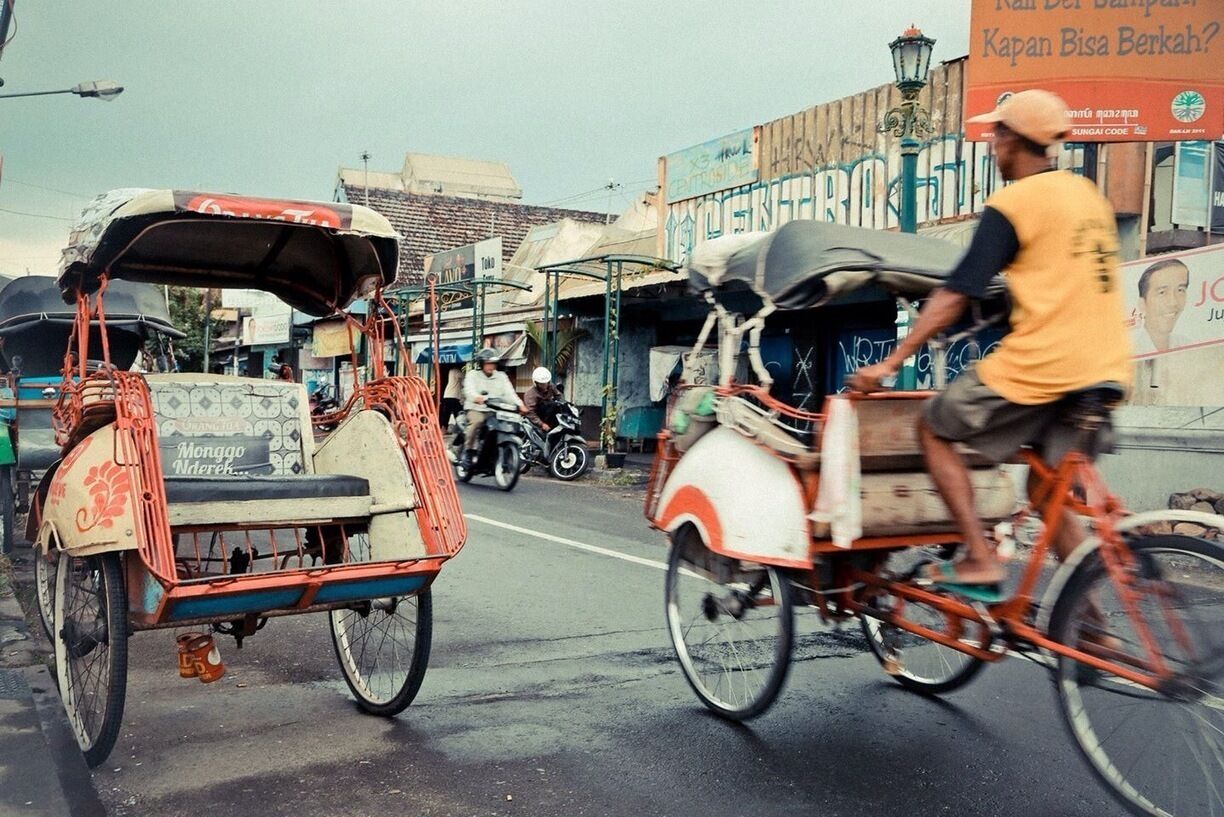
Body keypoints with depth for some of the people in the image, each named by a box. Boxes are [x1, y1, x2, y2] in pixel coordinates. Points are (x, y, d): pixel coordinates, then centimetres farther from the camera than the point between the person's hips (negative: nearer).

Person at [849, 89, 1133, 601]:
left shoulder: (1011, 205, -8)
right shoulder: (1088, 193, 16)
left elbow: (954, 297, -12)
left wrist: (891, 362, -9)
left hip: (1040, 364, -8)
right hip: (1105, 369, 8)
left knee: (935, 428, 10)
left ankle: (979, 562, 2)